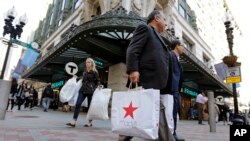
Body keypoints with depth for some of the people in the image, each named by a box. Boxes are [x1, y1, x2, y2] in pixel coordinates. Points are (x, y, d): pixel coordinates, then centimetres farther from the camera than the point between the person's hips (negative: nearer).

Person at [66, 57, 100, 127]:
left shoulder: (94, 72, -2)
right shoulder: (85, 72, 14)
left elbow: (98, 82, 0)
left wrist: (94, 89, -10)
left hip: (90, 91, -5)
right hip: (83, 90, 5)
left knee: (90, 106, 4)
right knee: (77, 104, -7)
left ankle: (90, 122, 17)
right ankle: (73, 122, -6)